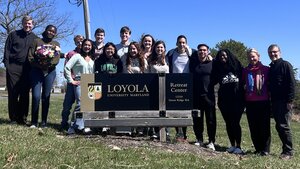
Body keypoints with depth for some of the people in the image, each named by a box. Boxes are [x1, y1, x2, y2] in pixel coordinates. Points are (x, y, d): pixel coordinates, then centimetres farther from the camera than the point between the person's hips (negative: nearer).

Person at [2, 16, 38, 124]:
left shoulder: (35, 38, 12)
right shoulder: (14, 35, 9)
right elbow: (7, 50, 5)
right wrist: (7, 64, -6)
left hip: (27, 69, 1)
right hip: (13, 68, -1)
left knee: (25, 94, 1)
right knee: (13, 93, -1)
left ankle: (22, 119, 8)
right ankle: (13, 118, 6)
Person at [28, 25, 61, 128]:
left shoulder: (56, 44, 15)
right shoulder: (37, 41, 11)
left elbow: (57, 59, 0)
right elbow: (30, 56, 1)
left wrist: (49, 64, -19)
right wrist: (39, 64, -15)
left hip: (50, 72, 1)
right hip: (37, 71, -1)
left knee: (46, 96, 0)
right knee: (36, 96, -9)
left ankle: (44, 121, 5)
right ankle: (34, 122, -3)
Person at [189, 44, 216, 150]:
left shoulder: (212, 62, 4)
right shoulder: (193, 62, 8)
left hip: (208, 94, -2)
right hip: (196, 95, 2)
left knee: (211, 119, 0)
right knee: (197, 119, 7)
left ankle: (211, 141, 8)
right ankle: (199, 140, 19)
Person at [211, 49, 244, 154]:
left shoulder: (236, 65, 4)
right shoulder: (217, 69, 10)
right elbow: (212, 82, 5)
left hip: (237, 99, -3)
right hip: (224, 100, 3)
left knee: (235, 122, -6)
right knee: (228, 123, 7)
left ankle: (238, 146, 2)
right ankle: (232, 145, 17)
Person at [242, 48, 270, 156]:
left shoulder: (266, 69, 1)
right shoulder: (245, 71, 9)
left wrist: (270, 98, -2)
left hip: (263, 102, -3)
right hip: (250, 103, 3)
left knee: (264, 127, 1)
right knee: (253, 128, 6)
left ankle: (265, 149, 10)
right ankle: (258, 149, 17)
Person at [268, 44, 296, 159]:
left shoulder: (285, 65, -3)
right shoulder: (270, 68, 18)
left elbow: (291, 83, -10)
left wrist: (290, 100, -17)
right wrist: (271, 101, 11)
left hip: (284, 101, -7)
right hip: (275, 102, 7)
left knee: (284, 126, -6)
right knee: (279, 126, 8)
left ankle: (288, 152, 2)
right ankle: (286, 149, 17)